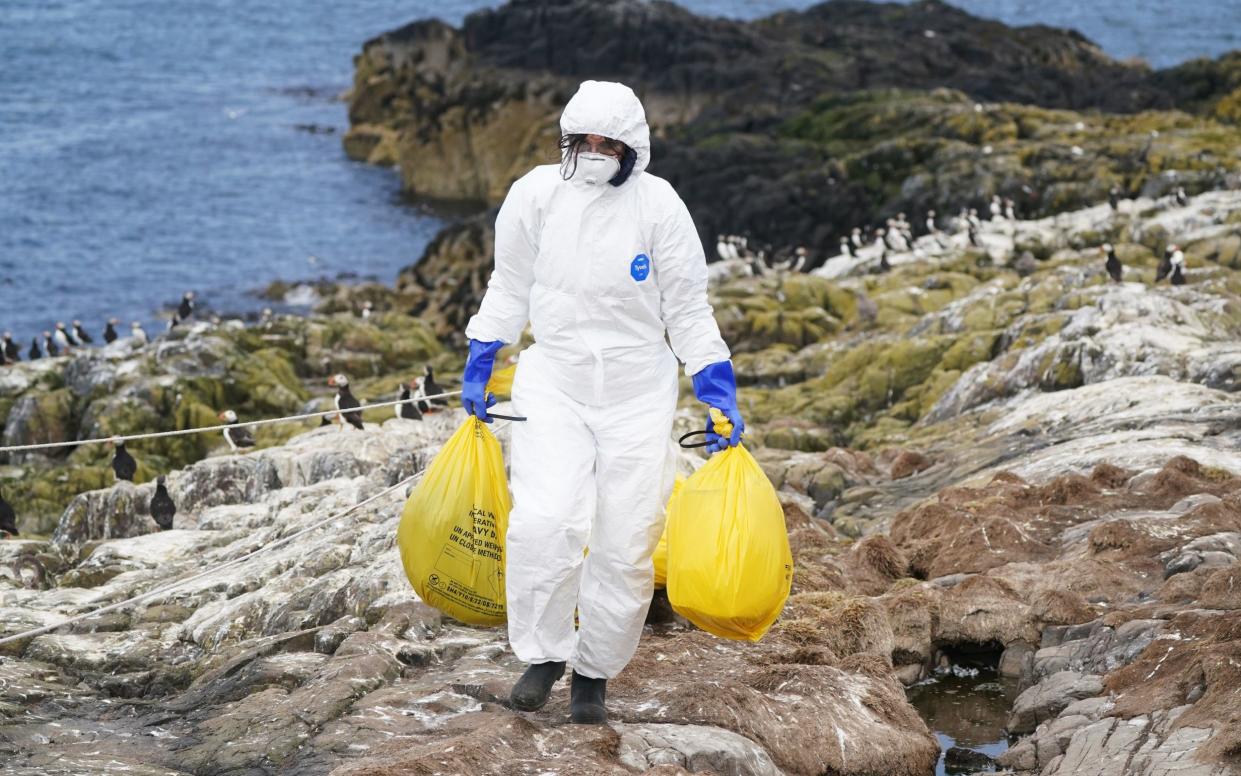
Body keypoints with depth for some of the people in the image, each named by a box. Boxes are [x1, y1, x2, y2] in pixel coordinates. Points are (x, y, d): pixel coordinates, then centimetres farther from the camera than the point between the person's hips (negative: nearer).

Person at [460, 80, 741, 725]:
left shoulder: (658, 205, -7)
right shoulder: (536, 194, -5)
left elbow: (688, 311, 3)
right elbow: (509, 290, 11)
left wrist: (718, 395, 0)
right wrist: (478, 370, 15)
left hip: (639, 388, 0)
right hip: (554, 380, 0)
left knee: (627, 543, 1)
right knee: (545, 521, -20)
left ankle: (594, 672, 20)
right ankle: (542, 654, 0)